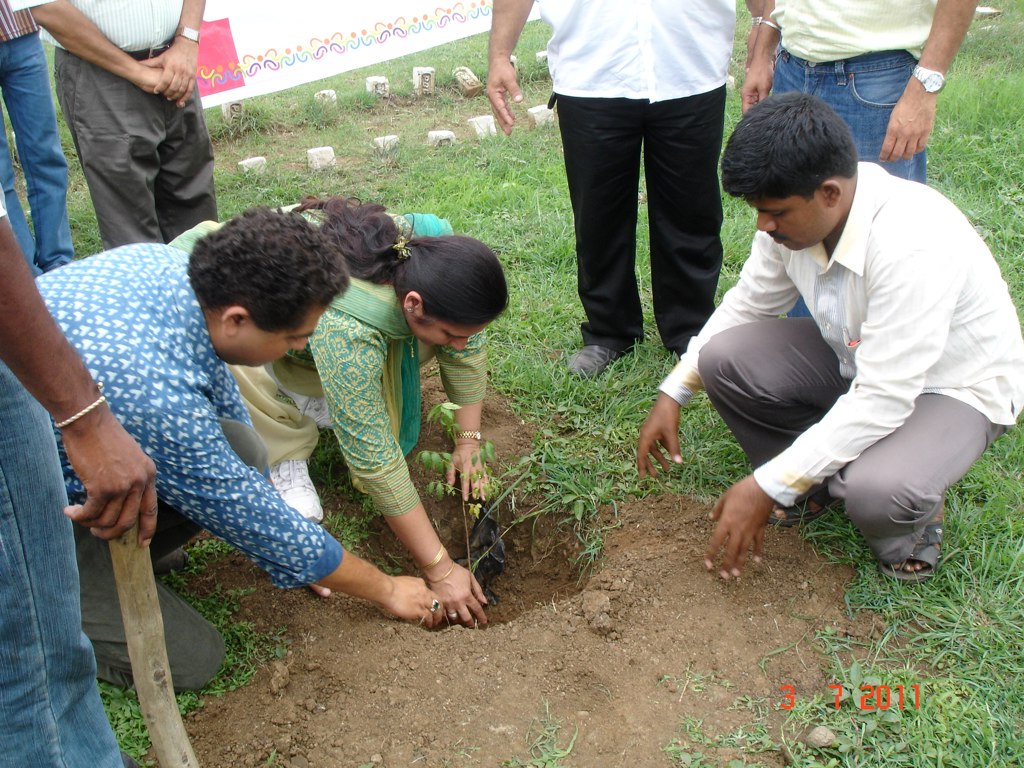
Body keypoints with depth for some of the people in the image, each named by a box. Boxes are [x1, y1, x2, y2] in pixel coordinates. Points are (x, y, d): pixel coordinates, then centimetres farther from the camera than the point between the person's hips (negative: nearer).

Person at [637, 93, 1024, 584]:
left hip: (954, 385, -6)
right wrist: (673, 393, -5)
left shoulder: (911, 246, -36)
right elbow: (747, 304, 2)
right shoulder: (794, 212, -14)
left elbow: (882, 402, -35)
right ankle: (814, 483, 7)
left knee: (876, 493, -36)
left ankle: (914, 506, 3)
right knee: (722, 359, -15)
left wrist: (767, 488, -32)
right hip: (857, 359, 7)